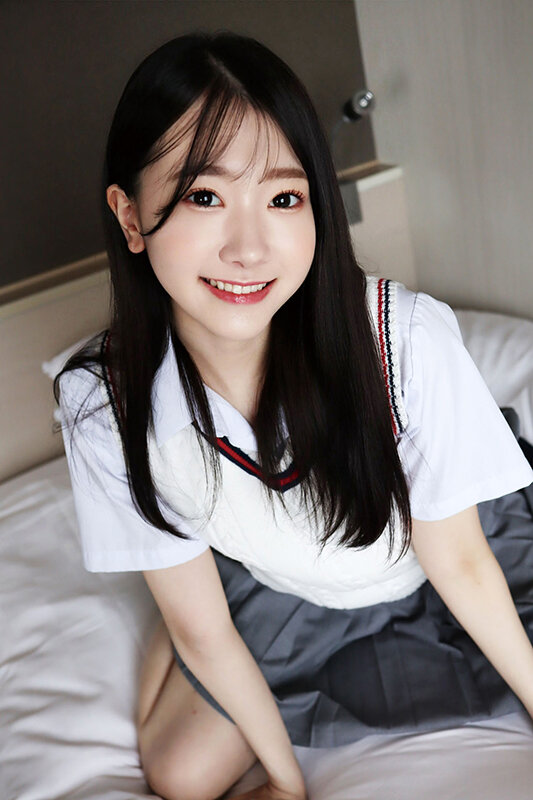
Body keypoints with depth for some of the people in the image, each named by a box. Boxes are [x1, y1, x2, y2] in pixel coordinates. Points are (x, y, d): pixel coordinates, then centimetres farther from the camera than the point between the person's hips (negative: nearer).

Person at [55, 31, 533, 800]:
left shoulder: (405, 337, -37)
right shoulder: (106, 404, -29)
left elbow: (457, 558, -19)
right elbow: (201, 626, -16)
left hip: (415, 585, 1)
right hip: (274, 589, 0)